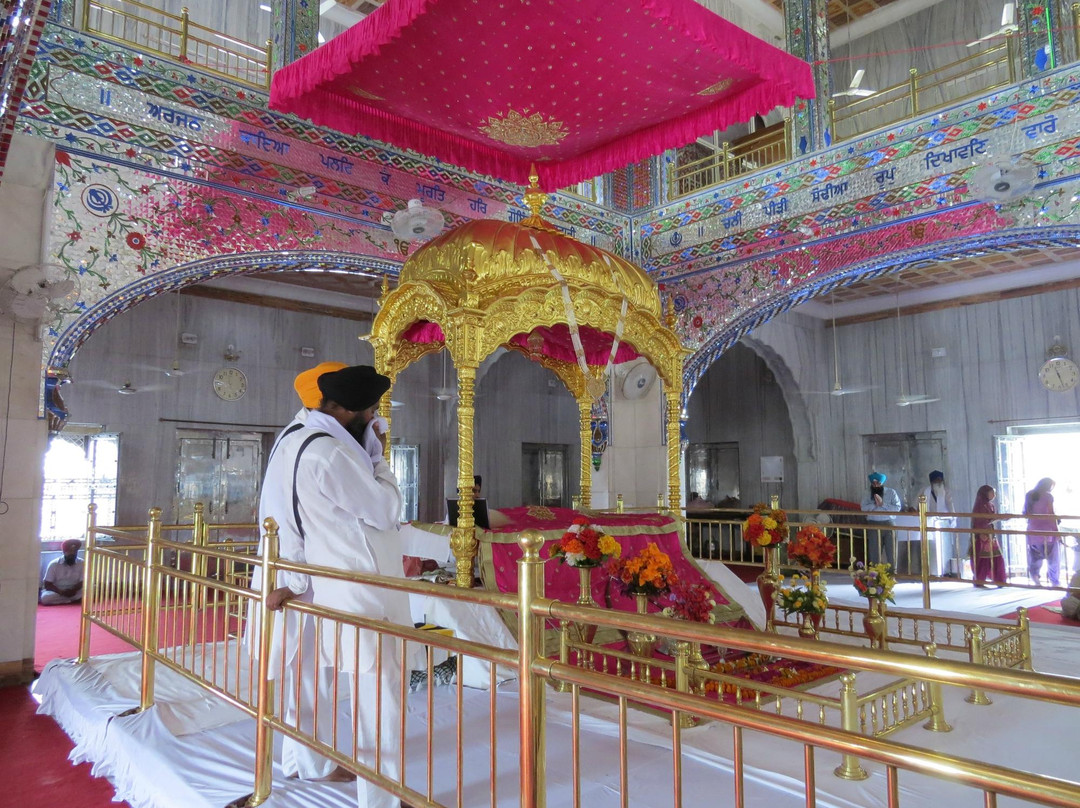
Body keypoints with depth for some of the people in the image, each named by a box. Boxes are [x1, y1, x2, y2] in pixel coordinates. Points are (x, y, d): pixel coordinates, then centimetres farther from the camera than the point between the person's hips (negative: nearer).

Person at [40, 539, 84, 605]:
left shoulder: (82, 563, -6)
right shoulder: (54, 564, -10)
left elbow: (82, 582, -6)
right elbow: (47, 584, -11)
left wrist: (73, 590, -26)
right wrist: (61, 592, -27)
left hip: (74, 592, 1)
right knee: (46, 598, -35)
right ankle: (73, 600, -19)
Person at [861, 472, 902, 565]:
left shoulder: (891, 492, 2)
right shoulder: (868, 494, 8)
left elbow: (897, 508, -9)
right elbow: (863, 507, -4)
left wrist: (883, 503, -17)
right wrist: (875, 504, -18)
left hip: (888, 524, -2)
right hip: (873, 525, 2)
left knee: (891, 552, 0)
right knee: (874, 552, 7)